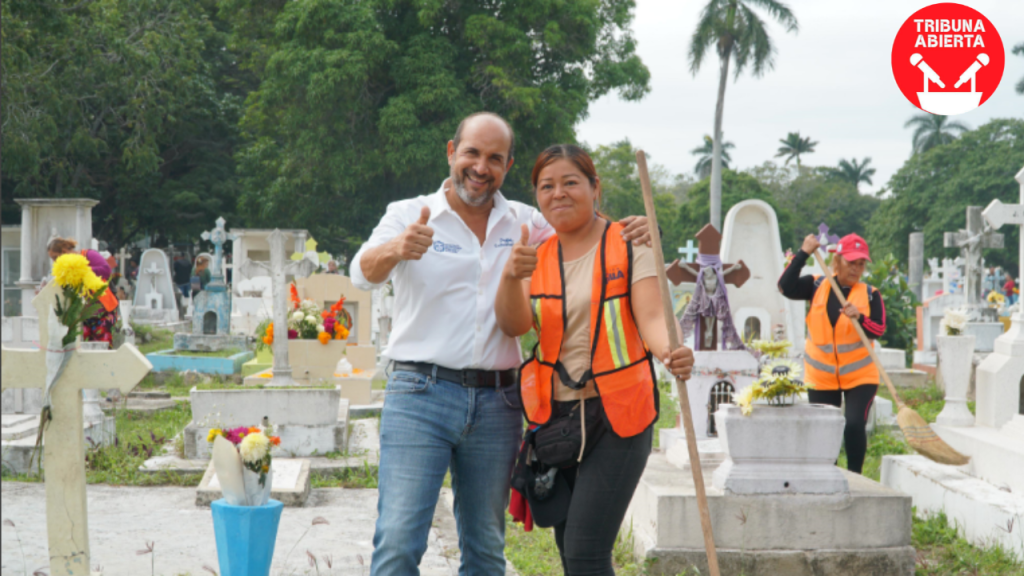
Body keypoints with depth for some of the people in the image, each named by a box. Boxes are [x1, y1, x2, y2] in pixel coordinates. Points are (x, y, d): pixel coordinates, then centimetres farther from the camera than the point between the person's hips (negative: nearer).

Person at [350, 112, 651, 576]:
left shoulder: (526, 224, 13)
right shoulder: (410, 216, 3)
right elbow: (364, 274, -12)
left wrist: (631, 234, -5)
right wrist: (395, 250, -36)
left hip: (497, 403, 3)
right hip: (420, 395, -3)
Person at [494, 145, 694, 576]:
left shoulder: (628, 245, -3)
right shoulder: (535, 256, 9)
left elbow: (651, 317, -14)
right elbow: (513, 325, -7)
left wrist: (671, 352, -37)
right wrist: (511, 276, -28)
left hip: (616, 416, -5)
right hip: (554, 415, 5)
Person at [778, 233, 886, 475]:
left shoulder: (870, 294, -2)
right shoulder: (818, 287, 1)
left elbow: (879, 330, -12)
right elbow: (786, 287, -15)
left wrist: (860, 318, -31)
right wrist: (803, 254, -18)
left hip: (859, 375, -2)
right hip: (821, 376, 2)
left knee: (855, 425, -16)